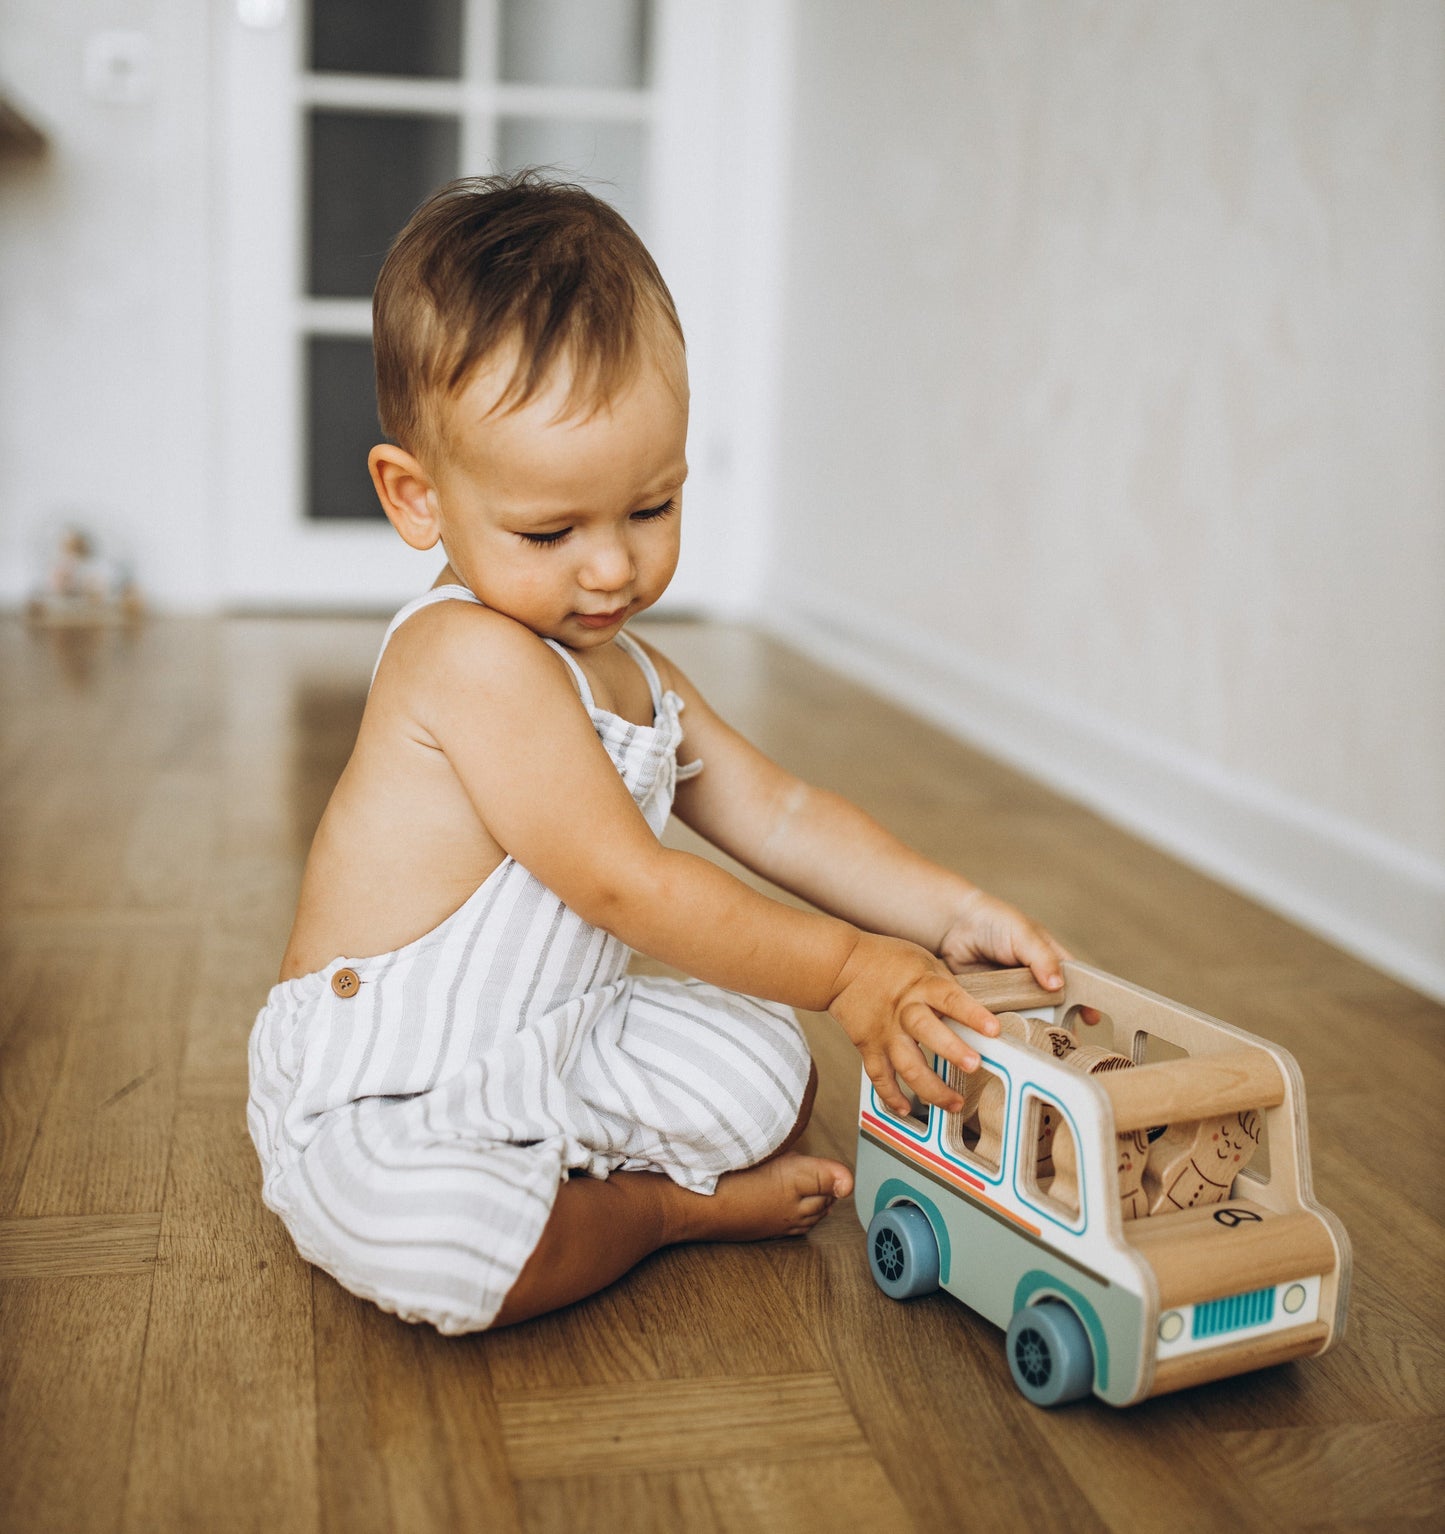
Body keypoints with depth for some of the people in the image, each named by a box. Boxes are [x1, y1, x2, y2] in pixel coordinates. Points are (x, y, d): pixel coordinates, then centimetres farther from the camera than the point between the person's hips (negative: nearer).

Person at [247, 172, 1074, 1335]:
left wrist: (947, 911, -8)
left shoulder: (627, 673, 4)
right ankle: (669, 1207, -6)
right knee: (425, 1243, -34)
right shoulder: (470, 654, -27)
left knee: (766, 1074, 4)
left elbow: (779, 813, 5)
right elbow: (624, 884, -28)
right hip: (382, 1097, -7)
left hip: (551, 1043, 7)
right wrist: (843, 970, -23)